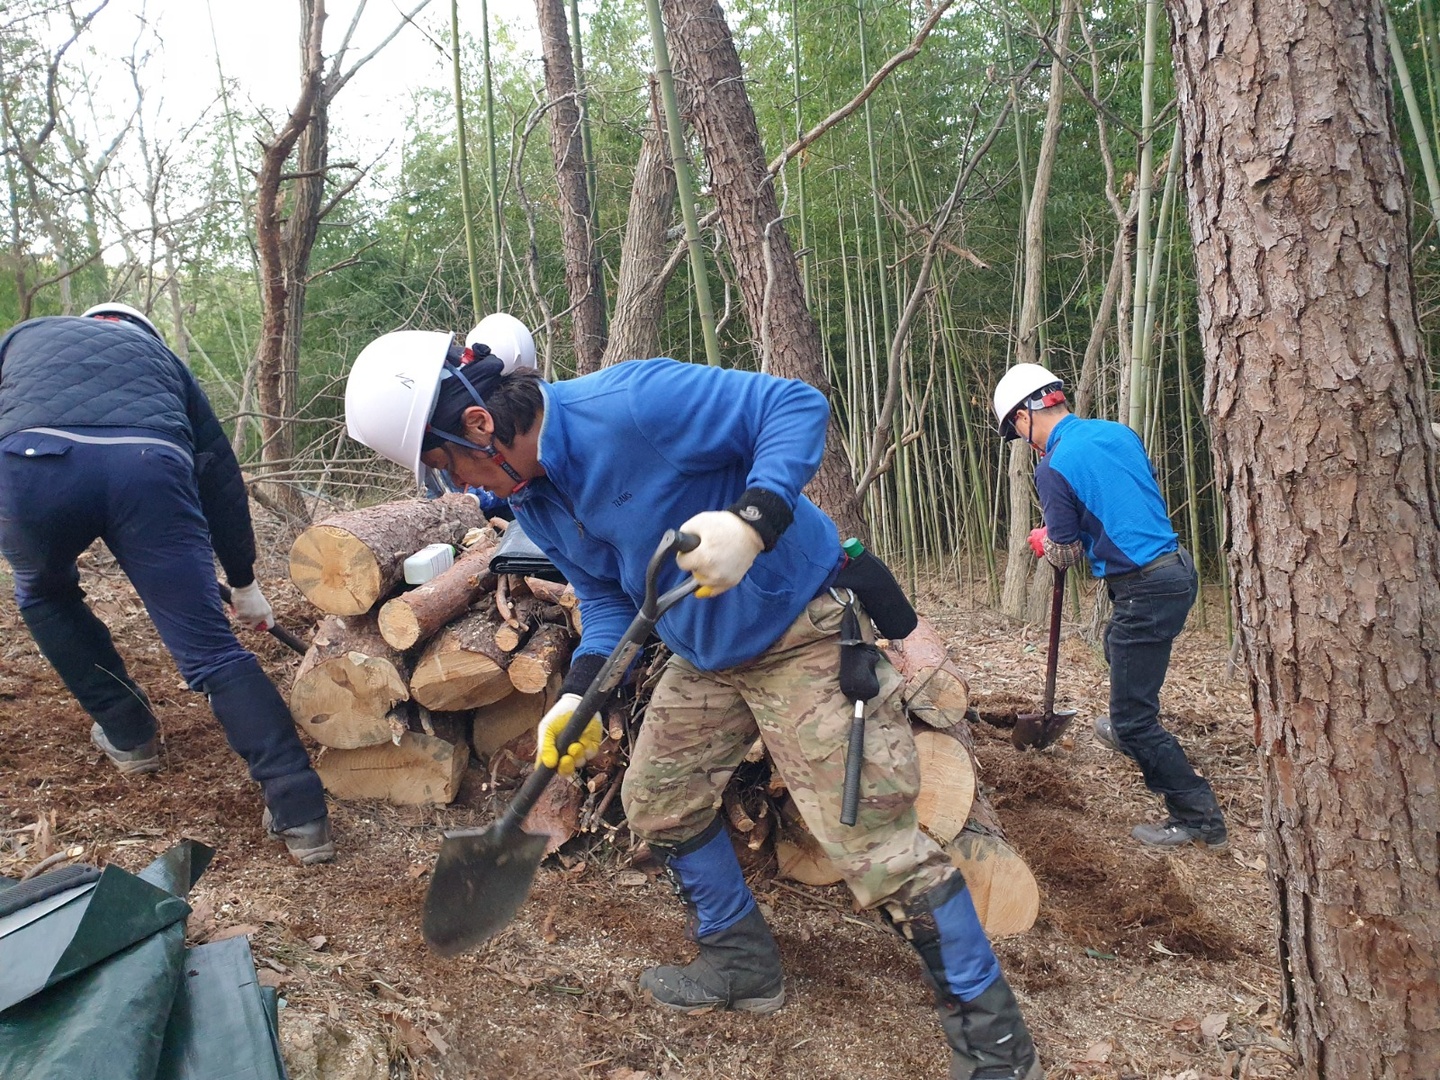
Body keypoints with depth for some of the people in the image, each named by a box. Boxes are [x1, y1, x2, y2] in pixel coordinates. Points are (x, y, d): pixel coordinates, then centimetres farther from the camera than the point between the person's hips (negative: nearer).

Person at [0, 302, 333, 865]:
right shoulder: (159, 355, 39)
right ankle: (301, 811, -6)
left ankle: (127, 734, 33)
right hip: (150, 468, 0)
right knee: (211, 652, 2)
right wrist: (244, 582, 39)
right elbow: (219, 470, 34)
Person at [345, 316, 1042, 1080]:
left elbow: (797, 406, -26)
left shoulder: (628, 404, -28)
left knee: (874, 835, -9)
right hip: (704, 656, 9)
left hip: (799, 632, -9)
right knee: (658, 800, 16)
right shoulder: (531, 498, 0)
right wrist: (580, 694, -7)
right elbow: (605, 595, 9)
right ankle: (744, 965, 37)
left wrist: (750, 522, -41)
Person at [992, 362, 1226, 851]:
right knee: (1119, 646, 35)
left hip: (1144, 588, -9)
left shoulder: (1053, 467, -15)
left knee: (1133, 717, 0)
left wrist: (1042, 541, 17)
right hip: (1177, 568, 9)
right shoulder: (1119, 432, 7)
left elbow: (1066, 553, -5)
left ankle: (1198, 815, 6)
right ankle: (1127, 731, 58)